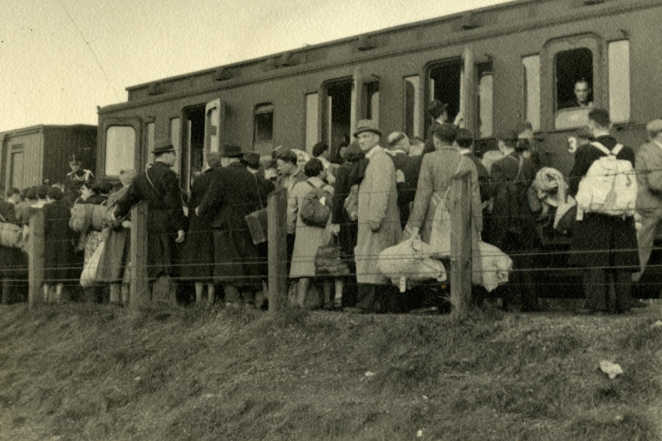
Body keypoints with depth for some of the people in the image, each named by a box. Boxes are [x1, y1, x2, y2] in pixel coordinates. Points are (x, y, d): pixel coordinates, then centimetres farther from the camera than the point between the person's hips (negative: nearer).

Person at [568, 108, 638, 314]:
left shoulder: (585, 152, -10)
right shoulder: (627, 152, 0)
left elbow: (574, 185, -6)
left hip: (594, 218, -3)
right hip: (622, 218, 3)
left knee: (594, 264, 3)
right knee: (622, 265, 11)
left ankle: (597, 305, 1)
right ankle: (622, 304, 14)